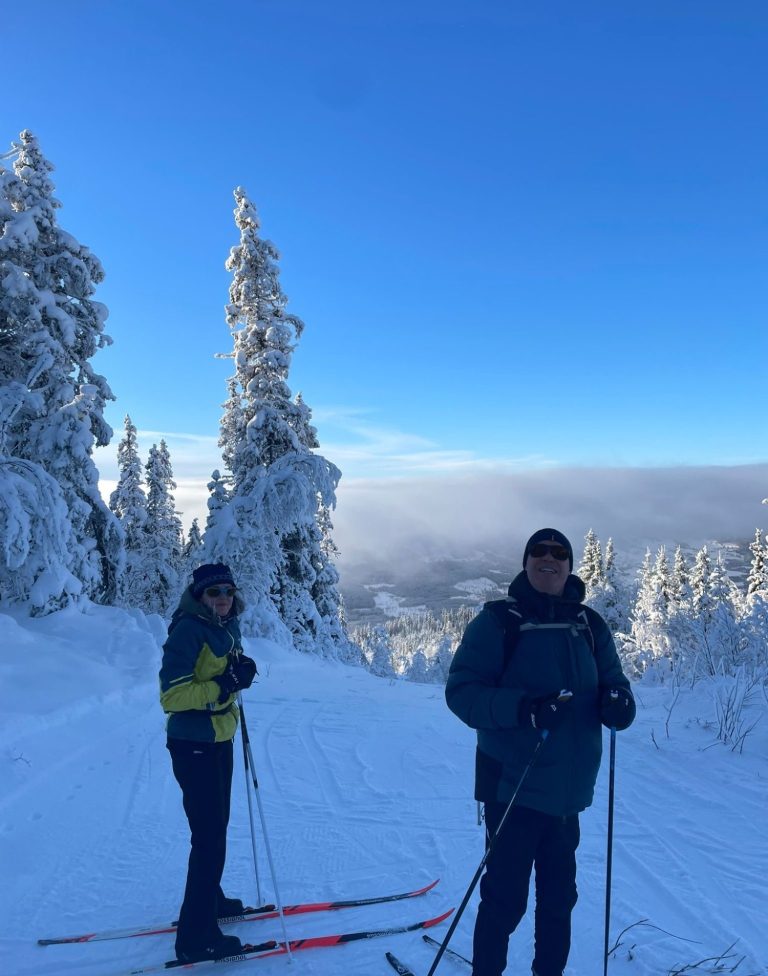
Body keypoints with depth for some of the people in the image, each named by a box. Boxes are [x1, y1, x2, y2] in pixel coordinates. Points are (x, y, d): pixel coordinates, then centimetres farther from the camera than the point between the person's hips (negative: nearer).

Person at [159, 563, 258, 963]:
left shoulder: (227, 627, 5)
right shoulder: (188, 630, -21)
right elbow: (171, 696, -24)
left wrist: (241, 672, -5)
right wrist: (223, 683, -30)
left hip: (219, 741, 9)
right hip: (193, 746, -9)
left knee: (216, 827, 23)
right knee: (209, 837, -4)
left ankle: (209, 899, 43)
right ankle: (196, 936, 11)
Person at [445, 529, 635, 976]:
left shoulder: (590, 625, 4)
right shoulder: (498, 620, -10)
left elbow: (613, 685, 7)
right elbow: (461, 691, -14)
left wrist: (618, 703, -17)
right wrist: (521, 706, -29)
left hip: (570, 788, 5)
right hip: (514, 785, -4)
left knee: (559, 896, 19)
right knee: (506, 896, 5)